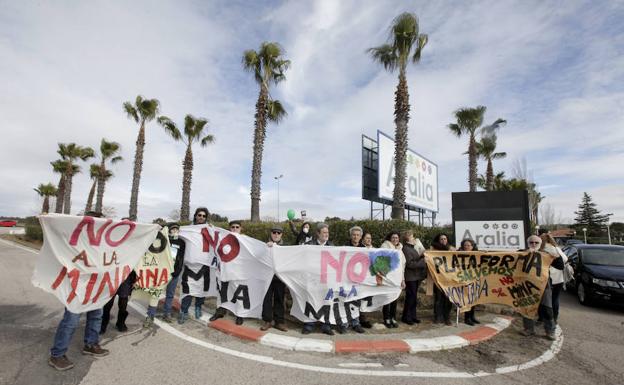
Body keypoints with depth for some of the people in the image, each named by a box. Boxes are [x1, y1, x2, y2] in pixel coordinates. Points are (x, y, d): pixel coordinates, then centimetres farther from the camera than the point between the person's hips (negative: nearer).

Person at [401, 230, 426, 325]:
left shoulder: (413, 248, 15)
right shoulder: (406, 249, -14)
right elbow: (410, 264, -21)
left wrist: (422, 256, 4)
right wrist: (423, 262, -17)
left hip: (416, 276, 9)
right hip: (410, 277, -9)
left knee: (414, 297, 14)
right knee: (410, 297, -2)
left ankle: (412, 316, 24)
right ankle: (406, 317, 10)